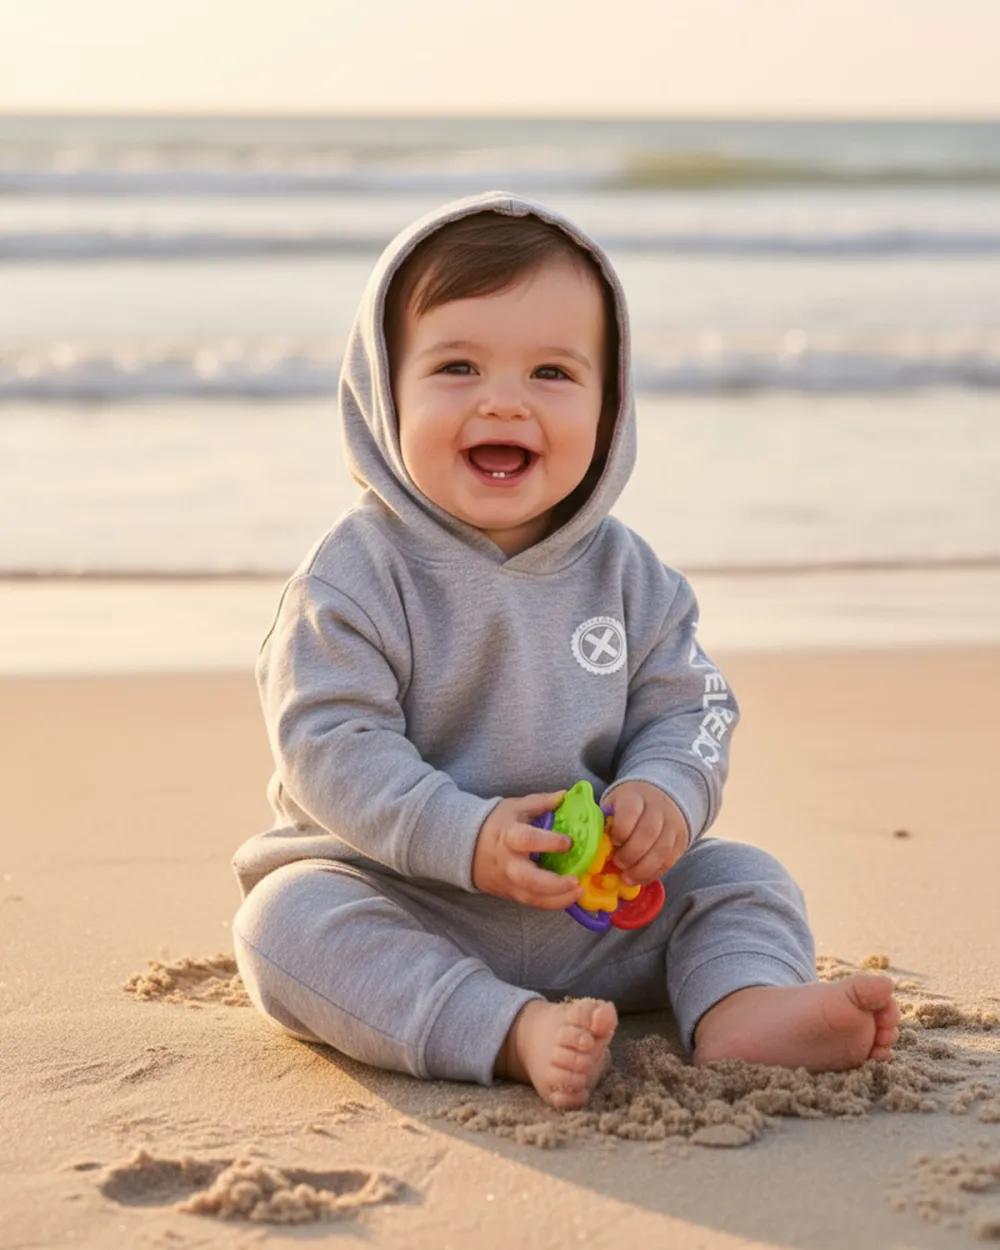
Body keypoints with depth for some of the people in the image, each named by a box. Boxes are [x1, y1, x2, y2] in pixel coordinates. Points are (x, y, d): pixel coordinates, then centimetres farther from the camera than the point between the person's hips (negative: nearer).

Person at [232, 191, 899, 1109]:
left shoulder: (625, 573, 2)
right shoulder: (356, 576, -12)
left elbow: (688, 708, 4)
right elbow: (332, 745, -19)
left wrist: (665, 793, -20)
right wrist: (466, 838, -31)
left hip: (597, 913, 4)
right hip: (403, 903, -4)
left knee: (744, 880, -5)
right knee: (288, 920, -31)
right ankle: (513, 1035, -42)